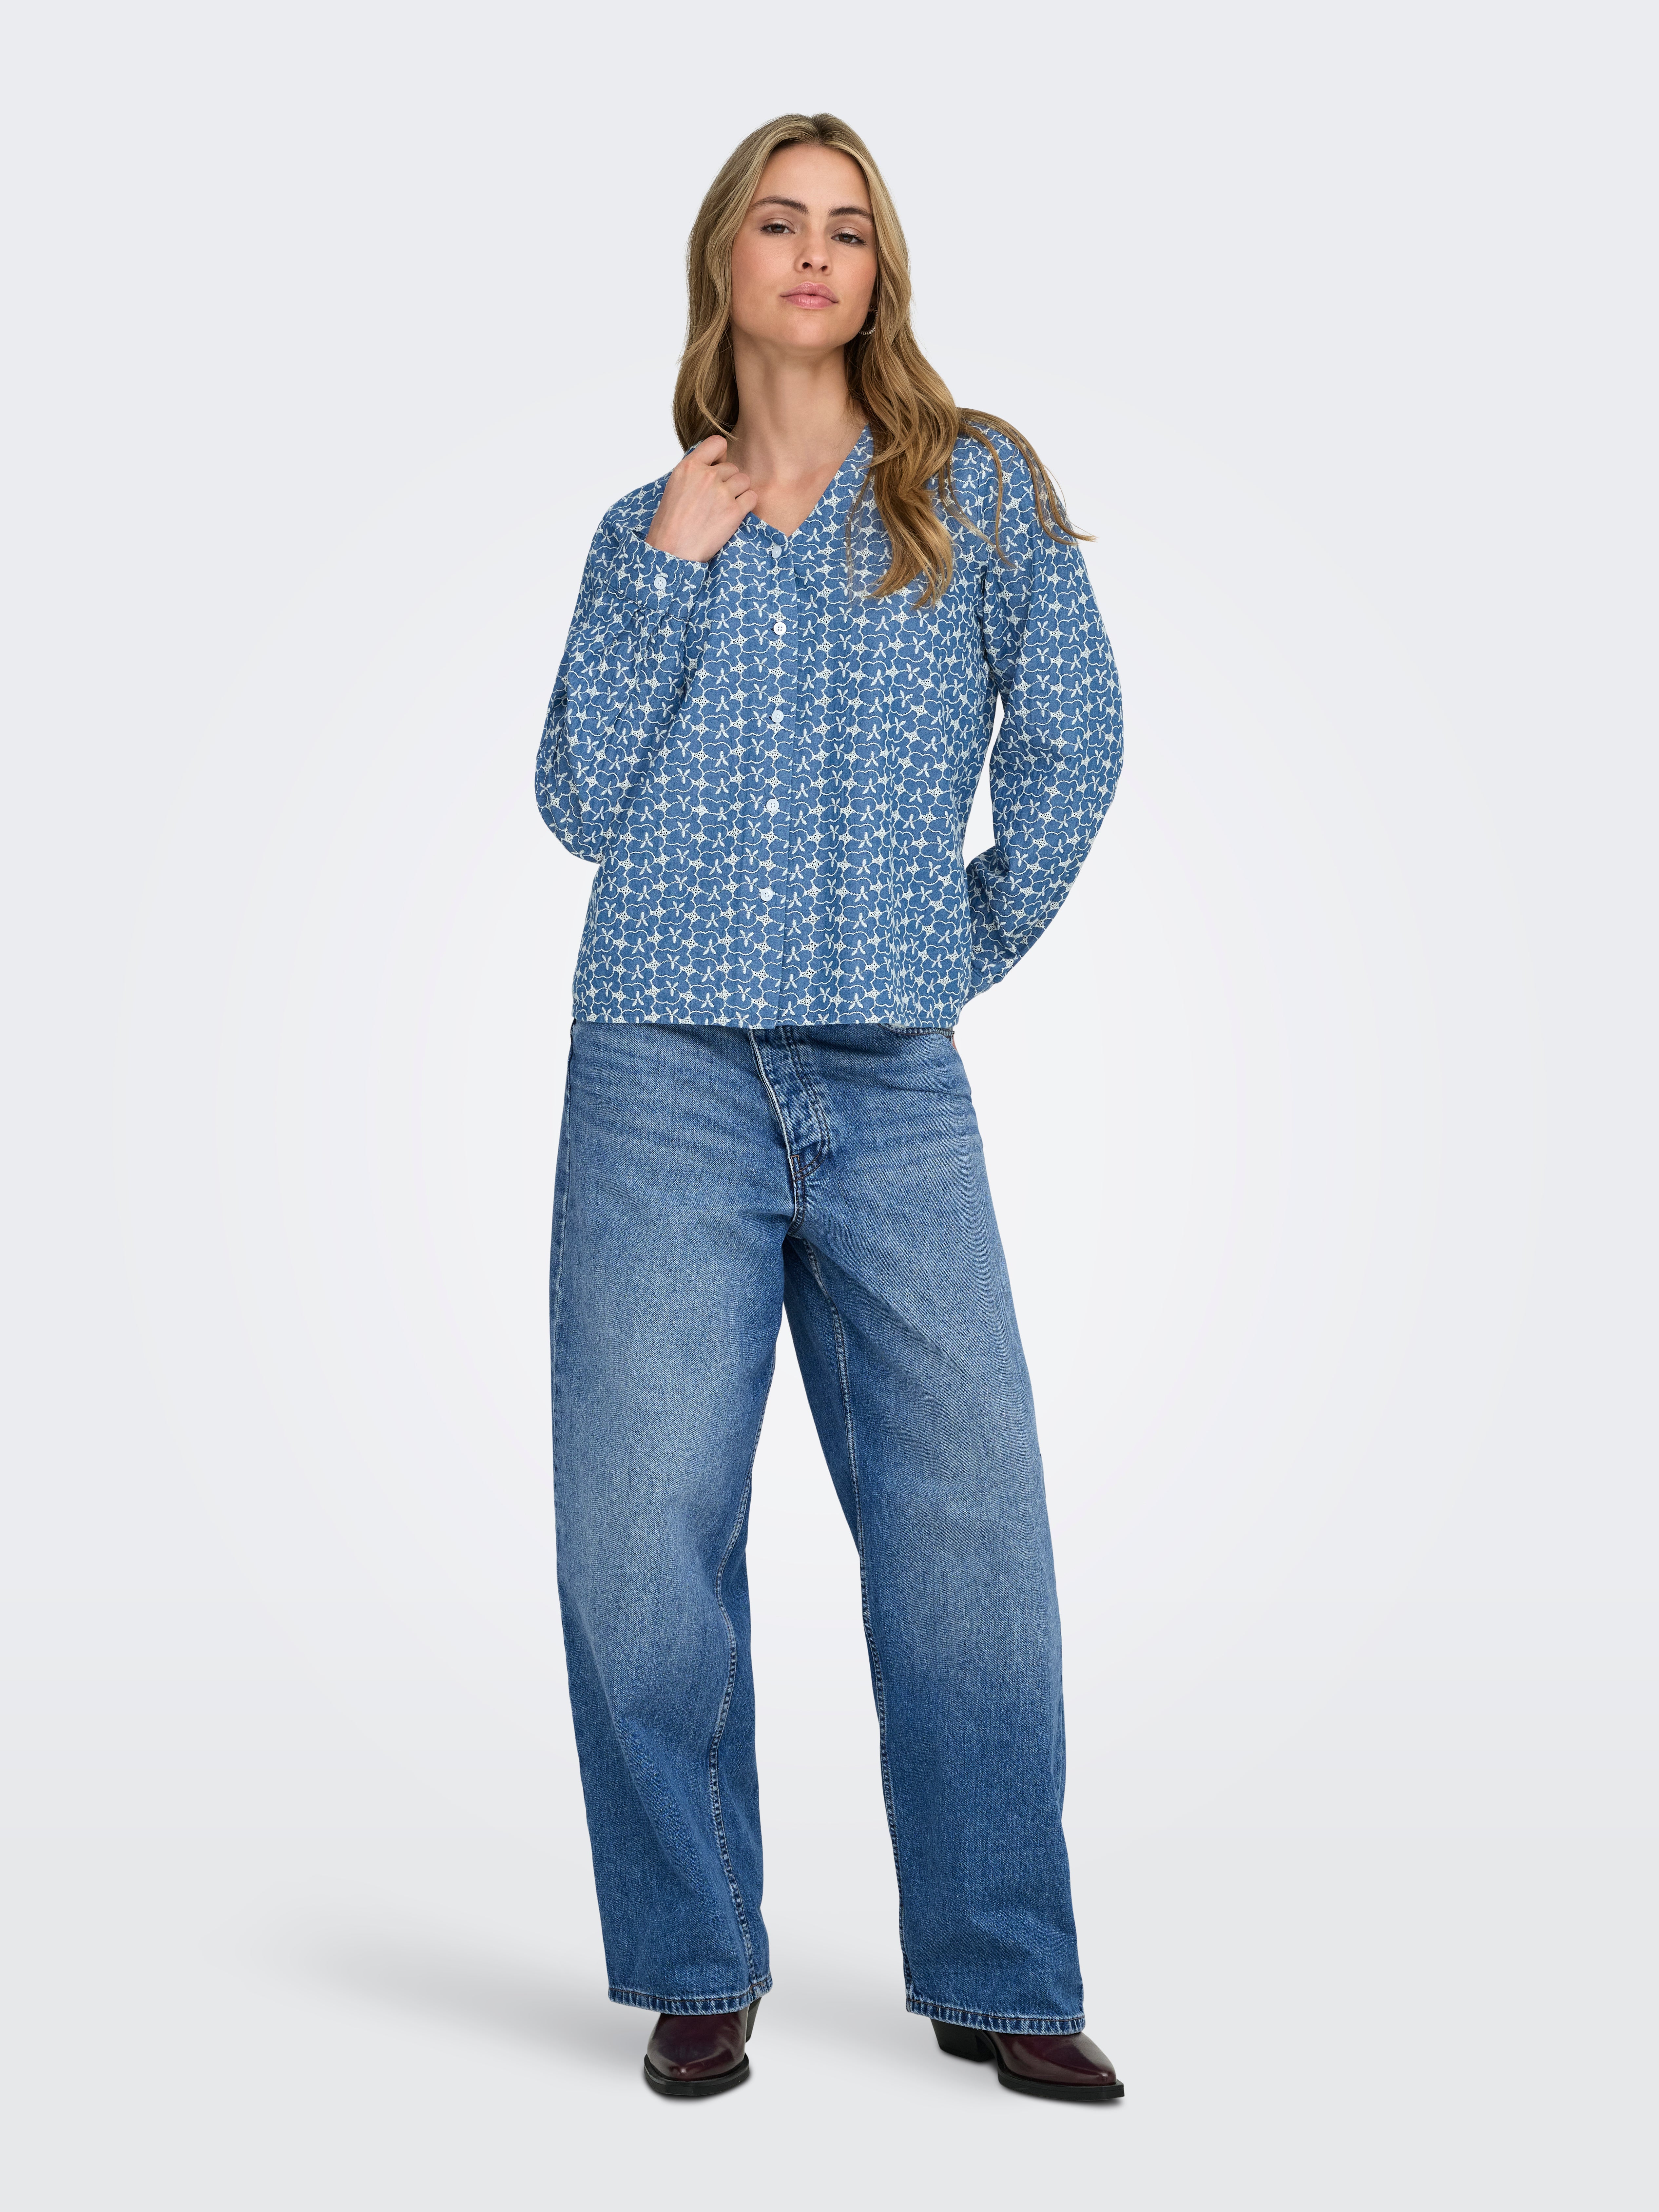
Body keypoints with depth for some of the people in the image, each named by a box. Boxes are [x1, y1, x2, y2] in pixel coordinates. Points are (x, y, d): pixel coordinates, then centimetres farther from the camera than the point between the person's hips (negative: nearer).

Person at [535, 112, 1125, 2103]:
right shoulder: (647, 530, 13)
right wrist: (671, 571, -3)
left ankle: (1000, 1977, 12)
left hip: (896, 1093, -1)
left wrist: (980, 944, 11)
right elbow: (576, 802, 3)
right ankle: (698, 1971, 15)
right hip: (666, 1084, 1)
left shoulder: (978, 489, 9)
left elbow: (1069, 743, 7)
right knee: (644, 1535, 0)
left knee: (972, 1529, -2)